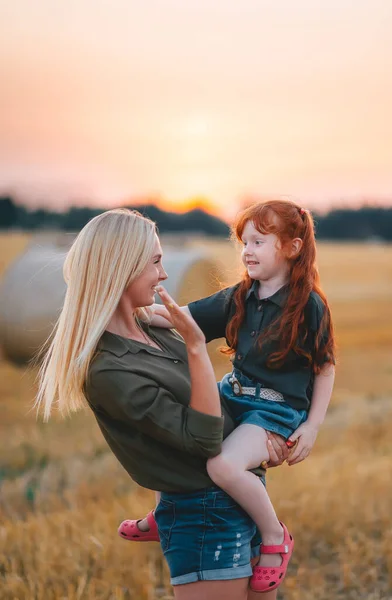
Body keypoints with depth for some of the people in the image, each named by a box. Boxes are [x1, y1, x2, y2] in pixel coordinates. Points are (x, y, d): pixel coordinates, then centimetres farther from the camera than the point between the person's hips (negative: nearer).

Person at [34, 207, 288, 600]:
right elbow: (204, 438, -21)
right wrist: (196, 346, -25)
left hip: (241, 502, 9)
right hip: (206, 520, -9)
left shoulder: (151, 329, 5)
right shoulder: (109, 372, -22)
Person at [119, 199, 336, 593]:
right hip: (233, 397, 7)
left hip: (278, 411, -7)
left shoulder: (308, 306, -10)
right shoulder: (239, 298, 5)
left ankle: (275, 537, -7)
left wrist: (312, 427, -9)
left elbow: (325, 369, -3)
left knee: (223, 465, -31)